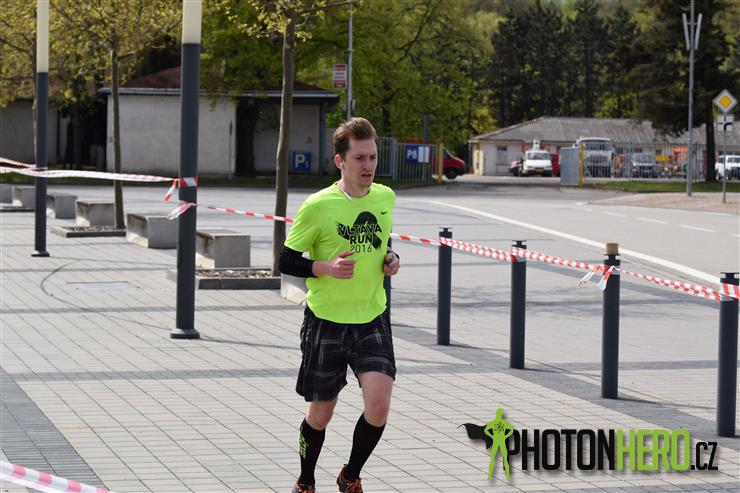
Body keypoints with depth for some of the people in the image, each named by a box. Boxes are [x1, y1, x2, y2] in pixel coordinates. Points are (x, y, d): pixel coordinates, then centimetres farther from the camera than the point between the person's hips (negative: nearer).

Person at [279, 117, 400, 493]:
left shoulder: (385, 197, 3)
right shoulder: (318, 206, -12)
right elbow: (285, 261, -7)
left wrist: (391, 259, 1)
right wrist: (325, 268, -22)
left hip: (372, 320, 3)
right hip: (326, 321, -3)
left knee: (378, 405, -14)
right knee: (321, 414, 9)